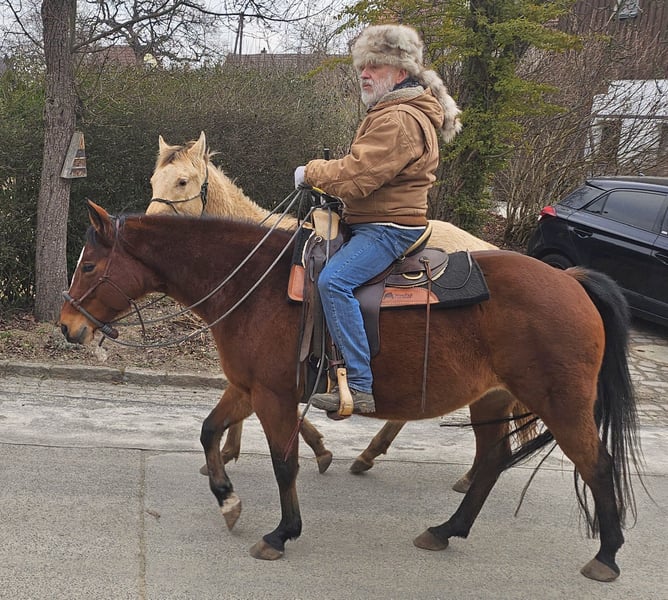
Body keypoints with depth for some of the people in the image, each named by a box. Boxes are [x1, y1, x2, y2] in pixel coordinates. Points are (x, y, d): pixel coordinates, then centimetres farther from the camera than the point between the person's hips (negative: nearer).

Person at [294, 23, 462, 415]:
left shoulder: (399, 119, -18)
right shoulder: (390, 112, 20)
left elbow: (356, 176, -23)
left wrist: (311, 172, -7)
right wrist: (324, 174, 11)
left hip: (388, 228, -12)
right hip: (373, 223, 12)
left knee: (334, 280, -29)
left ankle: (360, 388, -30)